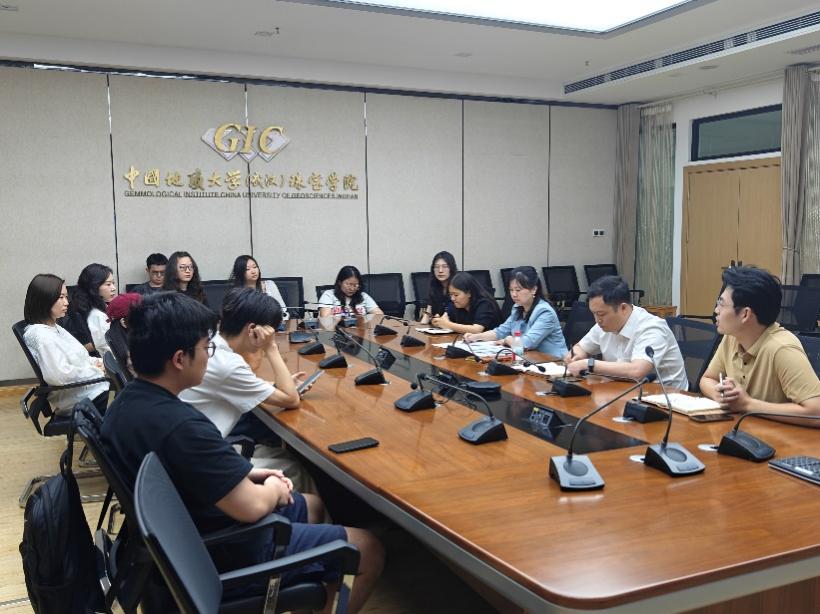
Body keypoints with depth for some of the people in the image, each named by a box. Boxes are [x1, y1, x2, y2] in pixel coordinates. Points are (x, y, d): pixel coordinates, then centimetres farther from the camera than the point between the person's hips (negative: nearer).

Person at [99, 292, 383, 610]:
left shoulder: (126, 401, -4)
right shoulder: (182, 426, -35)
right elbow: (252, 506, -30)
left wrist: (243, 475, 4)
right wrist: (273, 488, -9)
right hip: (221, 558, -9)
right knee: (369, 549, 5)